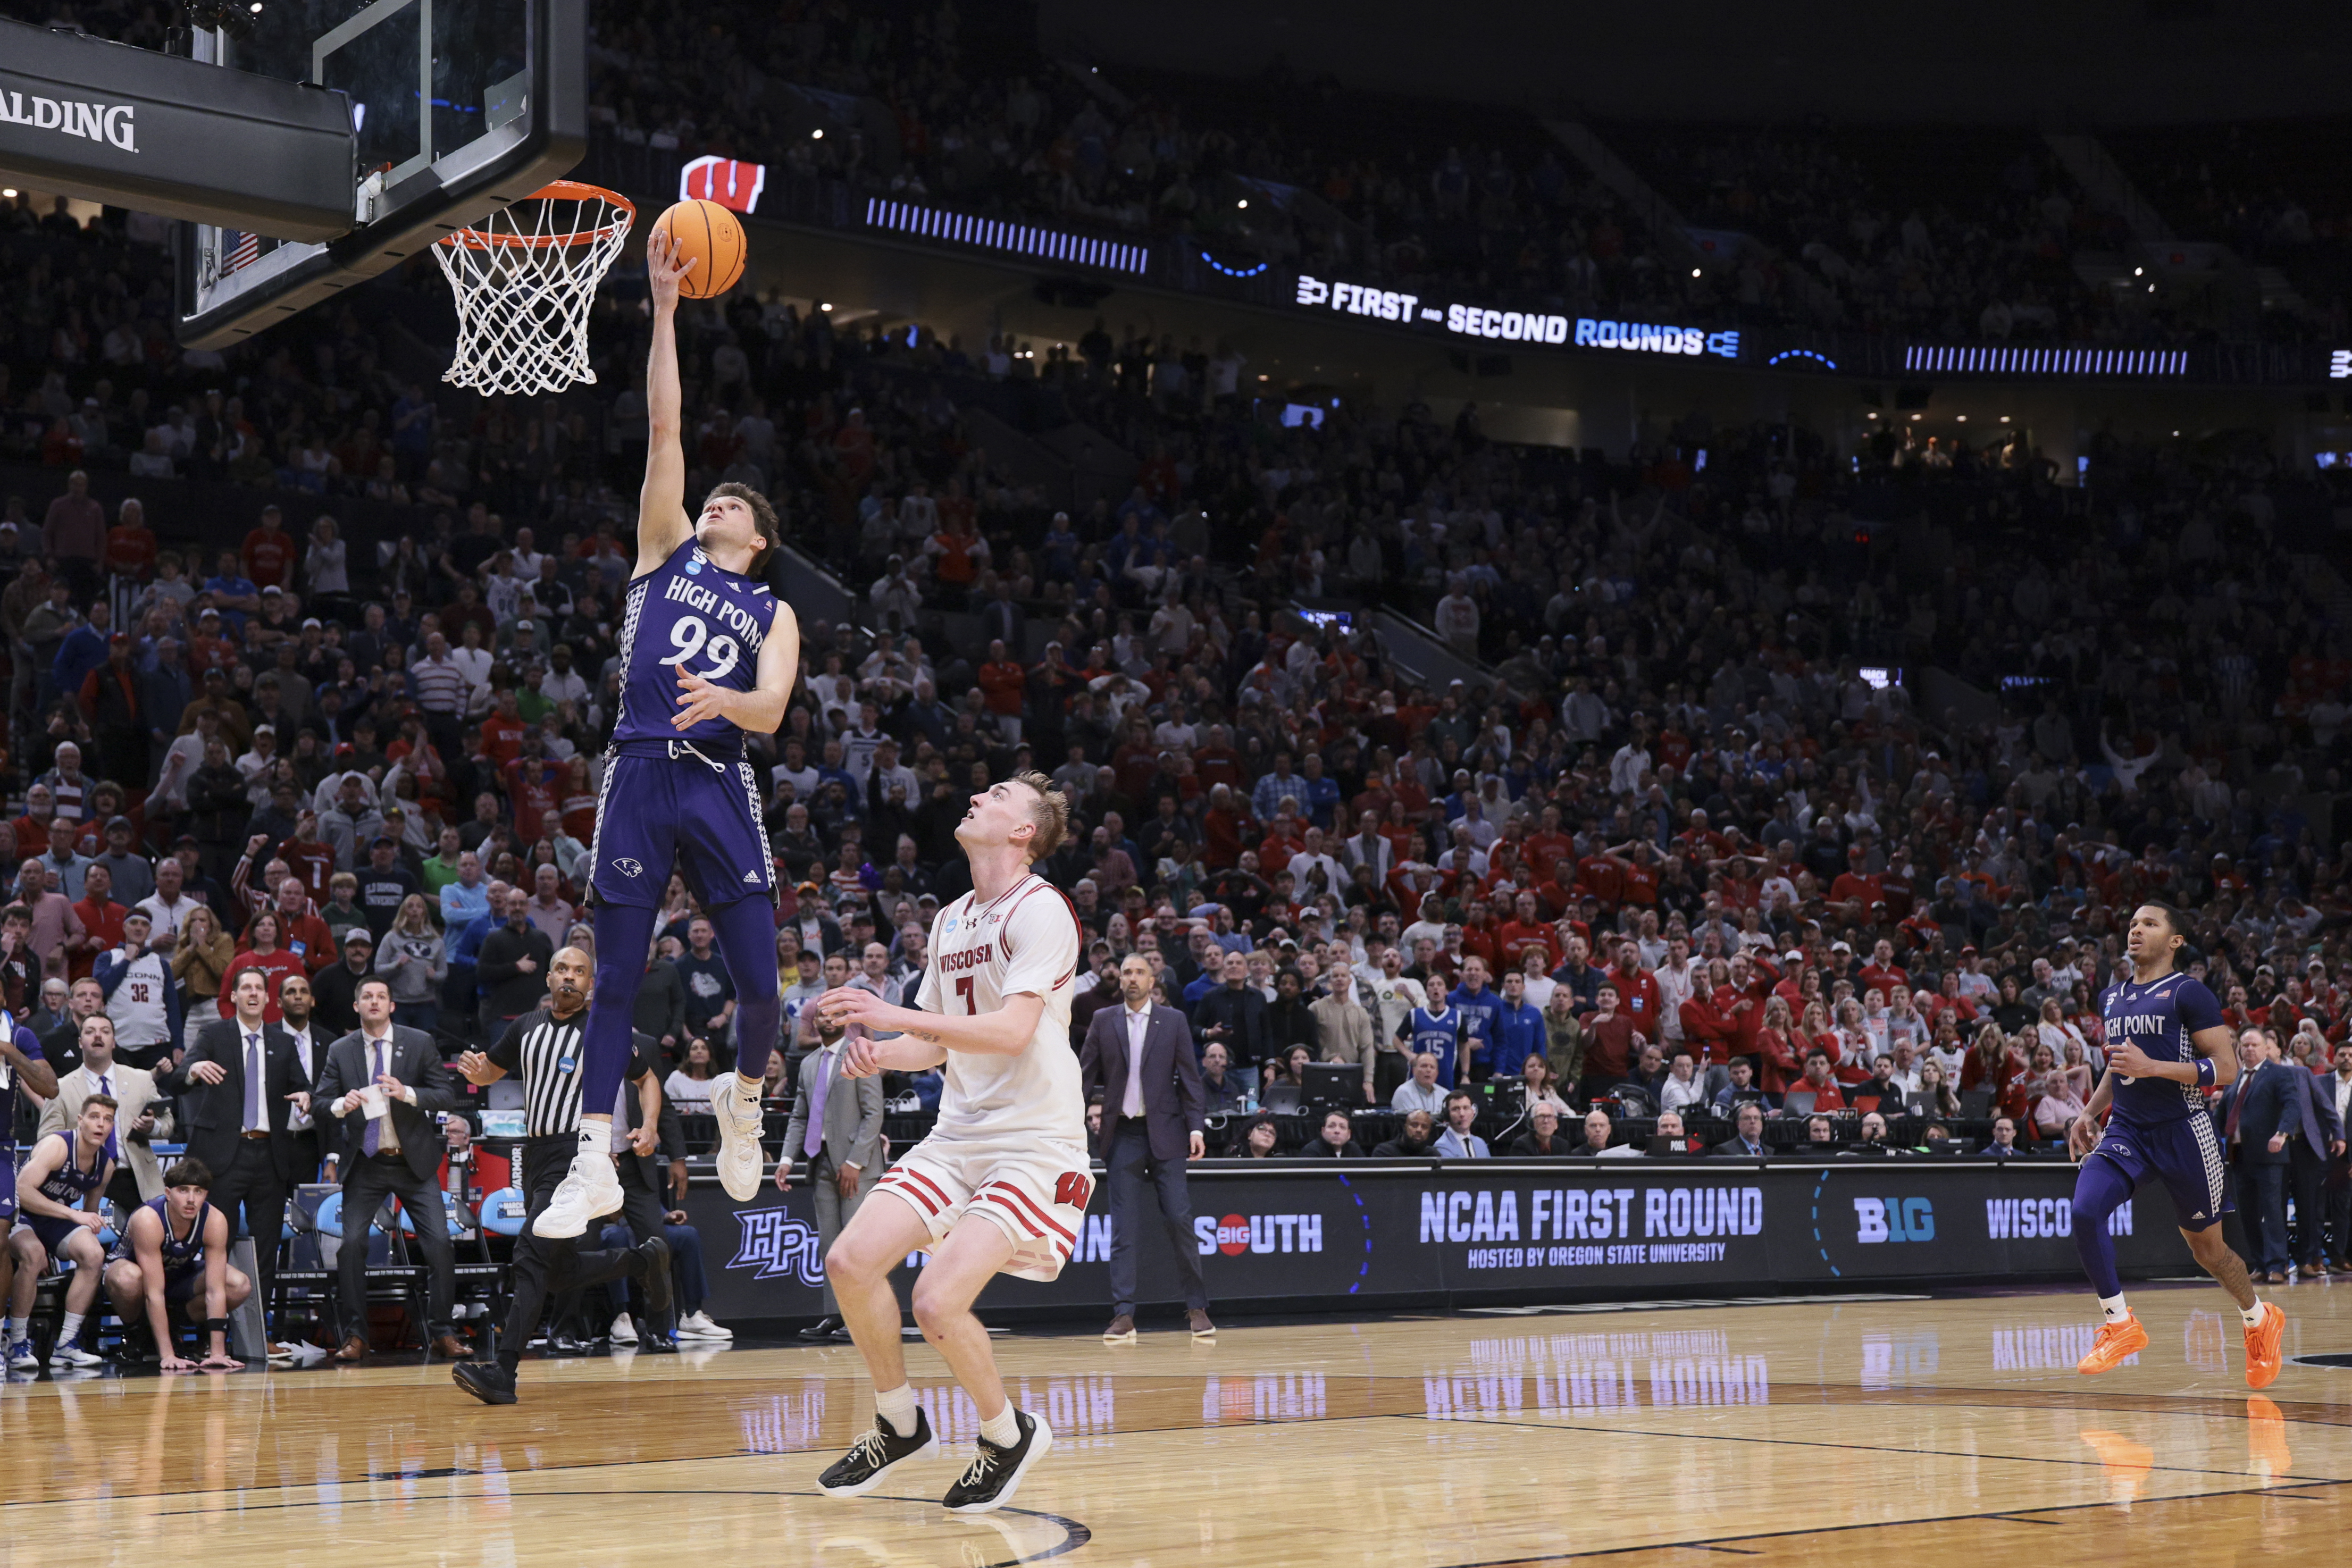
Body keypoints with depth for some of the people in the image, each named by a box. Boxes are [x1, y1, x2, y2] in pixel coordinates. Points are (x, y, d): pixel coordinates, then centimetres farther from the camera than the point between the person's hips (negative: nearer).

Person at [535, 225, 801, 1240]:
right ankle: (594, 1164, 3)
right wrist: (664, 308, 4)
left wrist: (721, 698, -25)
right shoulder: (664, 552, 16)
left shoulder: (772, 613, 15)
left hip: (721, 785, 0)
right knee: (616, 977, -1)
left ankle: (743, 1101, 26)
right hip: (640, 776, 0)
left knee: (761, 985, -5)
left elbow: (770, 711, -2)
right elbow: (663, 427, 9)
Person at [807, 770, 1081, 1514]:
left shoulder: (1041, 909, -12)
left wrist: (893, 1016, -27)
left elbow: (1012, 1032, -24)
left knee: (938, 1301, -20)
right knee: (851, 1262, -6)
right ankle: (900, 1424, 14)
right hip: (960, 1132, 8)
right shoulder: (951, 920, 15)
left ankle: (1010, 1433, 6)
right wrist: (882, 1053, 1)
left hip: (1035, 1140, -8)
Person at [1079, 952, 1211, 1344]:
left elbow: (1189, 1077, 4)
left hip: (1164, 1133, -1)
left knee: (1179, 1220, -4)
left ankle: (1197, 1309, 6)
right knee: (1124, 1228, -2)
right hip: (1122, 1135, 1)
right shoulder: (1103, 1022, 7)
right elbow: (1085, 1076, 6)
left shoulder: (1173, 1021, 5)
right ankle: (1123, 1315, -3)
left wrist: (1196, 1128, -6)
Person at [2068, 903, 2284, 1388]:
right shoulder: (2112, 998, 12)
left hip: (2183, 1132, -5)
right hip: (2127, 1130, 5)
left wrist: (2151, 1067, -23)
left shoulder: (2189, 993, -9)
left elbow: (2225, 1070, -14)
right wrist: (2090, 1113, 11)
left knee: (2207, 1246, 8)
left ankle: (2260, 1321, 36)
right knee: (2085, 1209, -21)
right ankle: (2120, 1326, -10)